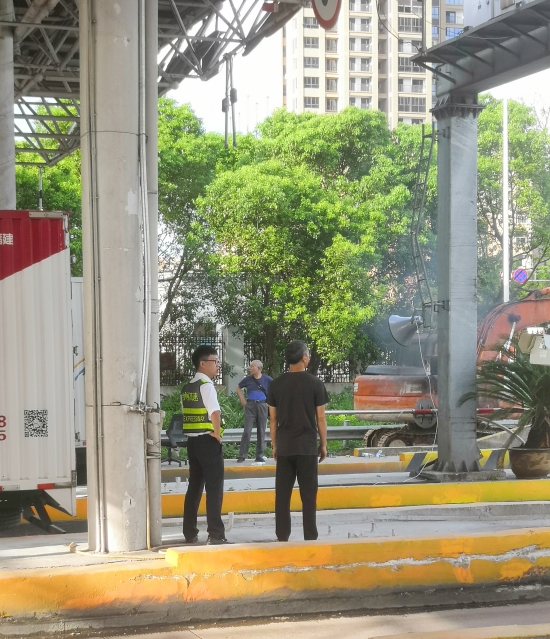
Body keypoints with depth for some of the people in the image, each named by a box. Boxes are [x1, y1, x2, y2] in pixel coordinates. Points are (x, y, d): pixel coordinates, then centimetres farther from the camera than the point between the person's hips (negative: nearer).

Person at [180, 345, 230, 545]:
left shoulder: (187, 388, 13)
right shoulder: (206, 386, -13)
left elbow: (187, 413, 14)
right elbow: (215, 413, -24)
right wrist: (217, 436, -12)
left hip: (192, 441, 8)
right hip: (208, 442, -8)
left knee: (194, 486, 13)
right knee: (214, 488, -6)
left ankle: (190, 533, 17)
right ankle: (215, 535, -8)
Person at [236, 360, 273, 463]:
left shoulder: (267, 379, -1)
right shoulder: (248, 379, 2)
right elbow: (238, 388, 18)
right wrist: (242, 400, 8)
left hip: (262, 406, 0)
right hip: (250, 406, 0)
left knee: (261, 431, 5)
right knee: (247, 431, -6)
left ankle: (260, 455, 13)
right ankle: (242, 455, -3)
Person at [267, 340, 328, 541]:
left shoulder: (277, 384, 3)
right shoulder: (315, 383, -5)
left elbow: (273, 418, 6)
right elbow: (320, 417, -3)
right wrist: (323, 444, 6)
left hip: (284, 446, 3)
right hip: (307, 446, -2)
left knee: (282, 494, 6)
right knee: (308, 494, 3)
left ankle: (282, 537, 8)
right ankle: (310, 536, 4)